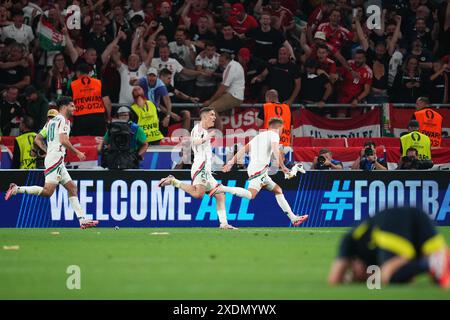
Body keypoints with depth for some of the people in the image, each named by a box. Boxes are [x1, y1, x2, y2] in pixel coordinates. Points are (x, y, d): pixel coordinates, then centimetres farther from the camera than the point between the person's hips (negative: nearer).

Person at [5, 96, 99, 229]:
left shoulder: (52, 121, 22)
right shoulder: (63, 120, -5)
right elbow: (63, 140, -18)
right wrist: (77, 152, -10)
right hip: (56, 158, -10)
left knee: (72, 187, 8)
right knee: (48, 191, -20)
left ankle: (82, 219, 4)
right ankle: (17, 189, -20)